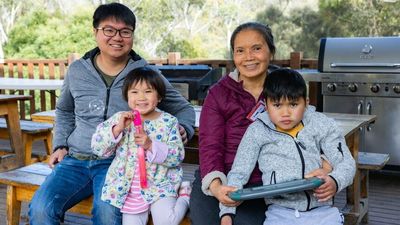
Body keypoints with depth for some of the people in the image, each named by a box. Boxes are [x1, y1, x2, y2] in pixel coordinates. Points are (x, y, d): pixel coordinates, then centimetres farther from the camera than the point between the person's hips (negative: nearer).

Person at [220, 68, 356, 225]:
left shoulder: (321, 125, 5)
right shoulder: (257, 131, 2)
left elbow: (346, 162, 5)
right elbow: (237, 174, 4)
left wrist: (335, 182, -17)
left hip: (321, 210, 1)